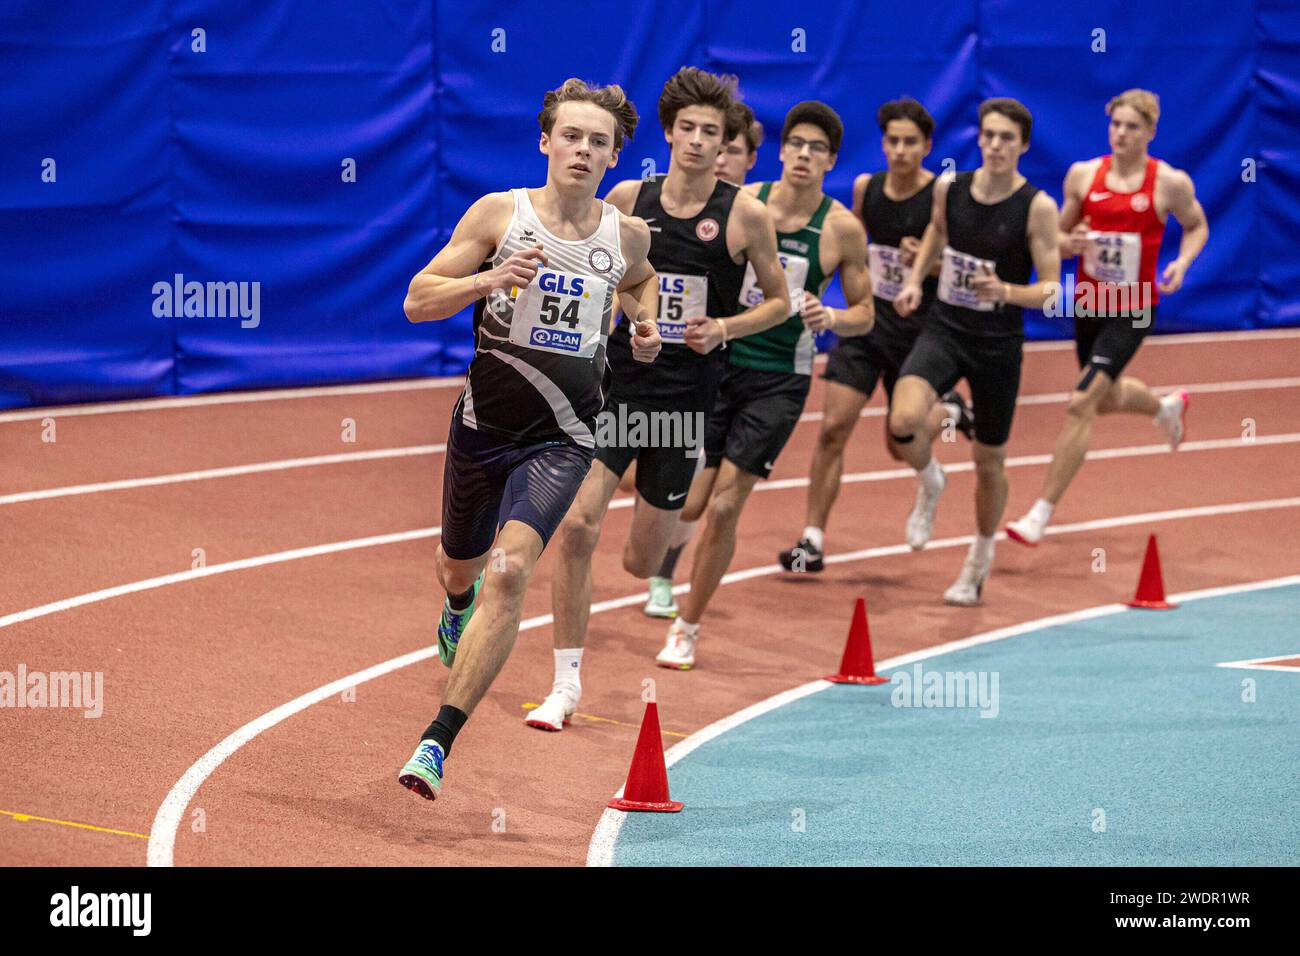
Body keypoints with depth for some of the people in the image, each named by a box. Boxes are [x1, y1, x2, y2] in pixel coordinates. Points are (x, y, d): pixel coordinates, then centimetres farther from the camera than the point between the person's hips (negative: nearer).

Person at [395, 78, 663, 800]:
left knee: (509, 574, -22)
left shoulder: (627, 235, 1)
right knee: (460, 567, 22)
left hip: (560, 440, -1)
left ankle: (438, 741, -23)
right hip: (483, 425, 1)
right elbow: (417, 300, -6)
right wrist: (491, 279, -22)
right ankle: (460, 605, 63)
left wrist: (644, 325, 5)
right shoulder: (499, 214, -6)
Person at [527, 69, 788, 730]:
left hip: (685, 395, -1)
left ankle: (670, 521, 46)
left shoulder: (746, 215, -4)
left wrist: (724, 328, -10)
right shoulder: (628, 198, 1)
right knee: (577, 525, -17)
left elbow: (779, 301, 6)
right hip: (615, 381, 1)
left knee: (640, 564, 6)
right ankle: (567, 683, -7)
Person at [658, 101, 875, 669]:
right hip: (719, 362, 1)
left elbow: (865, 313, 4)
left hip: (779, 380, -1)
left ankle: (686, 630, 7)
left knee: (723, 508, -8)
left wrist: (832, 318, -16)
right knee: (685, 504, -3)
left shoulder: (843, 228, -4)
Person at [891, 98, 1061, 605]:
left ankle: (980, 558, 37)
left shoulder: (1037, 206, -13)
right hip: (944, 329, 2)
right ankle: (930, 482, 10)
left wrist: (1005, 292, -30)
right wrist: (915, 281, 7)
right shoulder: (950, 188, -2)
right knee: (904, 420, -25)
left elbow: (1050, 288, -11)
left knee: (989, 461, 11)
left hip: (998, 344, -2)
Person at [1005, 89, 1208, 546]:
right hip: (1087, 303, 5)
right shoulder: (1083, 174, -2)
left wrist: (1182, 263, -10)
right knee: (1108, 398, 25)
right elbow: (1058, 237, 7)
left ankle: (1040, 515, -9)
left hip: (1132, 310, -5)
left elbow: (1196, 226, 9)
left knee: (1082, 404, -14)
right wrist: (1069, 243, -17)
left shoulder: (1171, 183, -9)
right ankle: (1167, 407, 62)